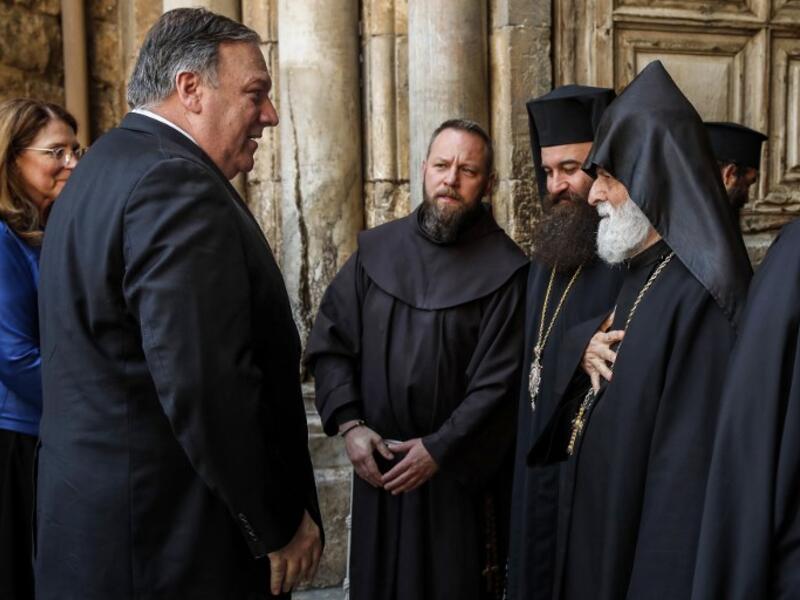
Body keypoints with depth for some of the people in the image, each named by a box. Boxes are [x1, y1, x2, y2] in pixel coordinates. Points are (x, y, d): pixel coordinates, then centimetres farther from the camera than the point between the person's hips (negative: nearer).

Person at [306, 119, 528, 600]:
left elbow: (499, 381, -11)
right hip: (379, 465, 3)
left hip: (461, 471, -3)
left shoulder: (505, 269, -8)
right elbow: (330, 341, 2)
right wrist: (349, 424, -8)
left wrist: (439, 448, -13)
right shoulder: (376, 250, 1)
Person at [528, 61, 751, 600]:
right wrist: (583, 348, -4)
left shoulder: (698, 295, -23)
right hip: (601, 529, 9)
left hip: (648, 553, -9)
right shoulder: (642, 271, 7)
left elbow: (690, 473, -25)